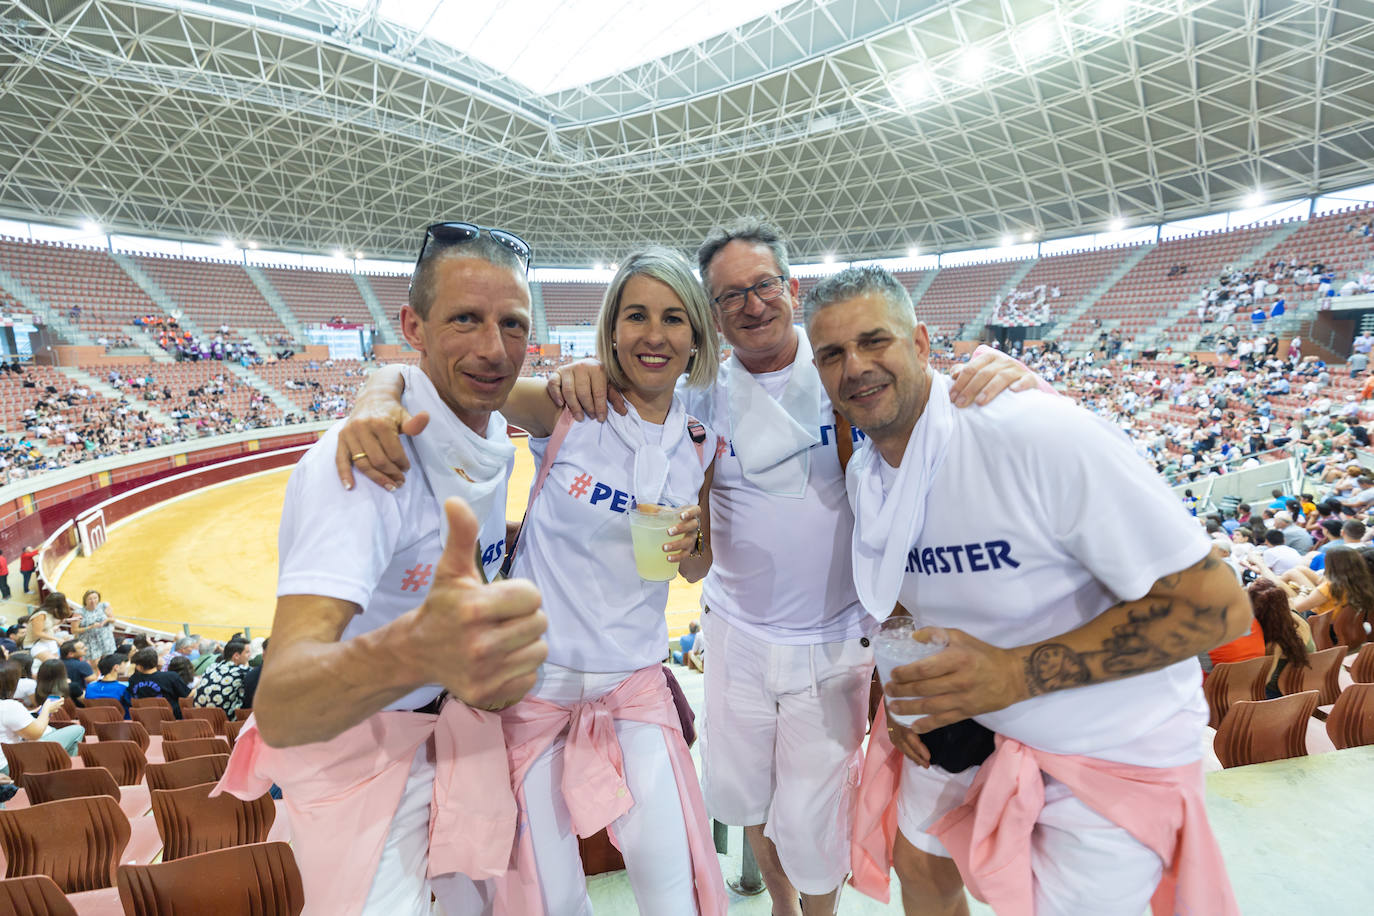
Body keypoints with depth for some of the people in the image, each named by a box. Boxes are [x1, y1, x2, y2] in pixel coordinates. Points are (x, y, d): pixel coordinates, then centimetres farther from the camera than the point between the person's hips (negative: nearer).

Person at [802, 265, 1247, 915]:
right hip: (961, 722, 6)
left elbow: (1215, 604, -27)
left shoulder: (1039, 434, -30)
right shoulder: (862, 476, -6)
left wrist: (1018, 673, -31)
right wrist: (900, 680, -6)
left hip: (1109, 751, -5)